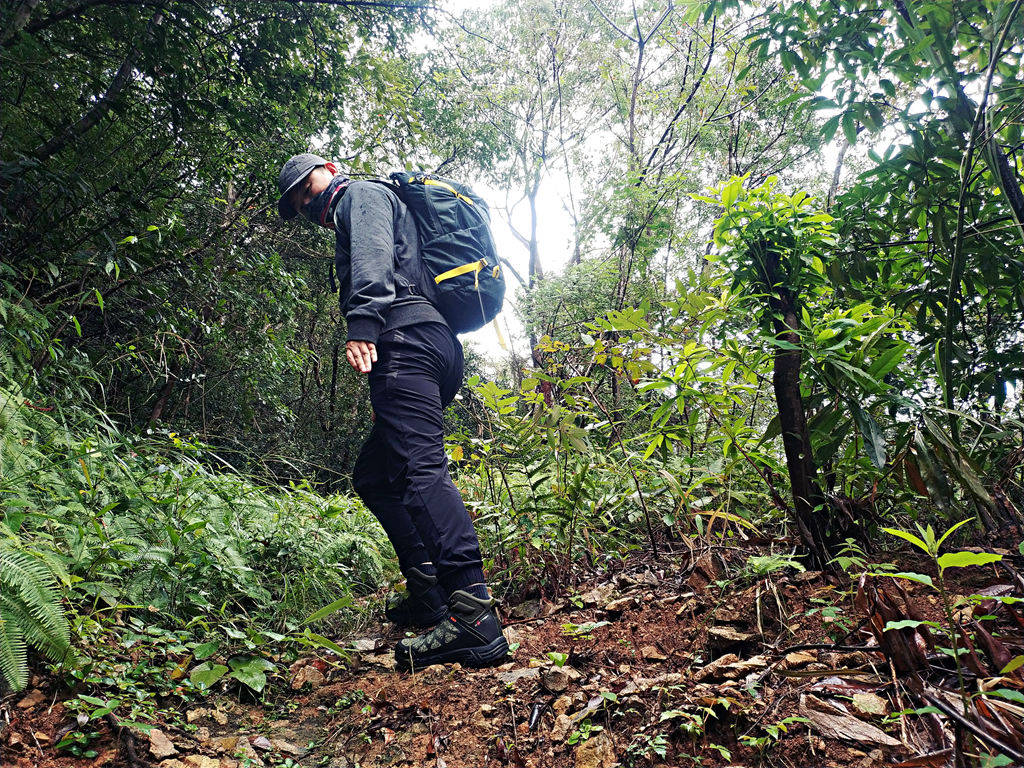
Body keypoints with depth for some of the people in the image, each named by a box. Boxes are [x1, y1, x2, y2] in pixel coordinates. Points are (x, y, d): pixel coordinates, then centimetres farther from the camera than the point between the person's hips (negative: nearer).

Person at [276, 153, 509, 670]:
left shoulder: (361, 194, 12)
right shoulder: (353, 220, 40)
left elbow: (373, 254, -11)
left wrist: (362, 322, -27)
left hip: (406, 336, -11)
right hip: (439, 350, 11)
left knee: (420, 467, -24)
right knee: (373, 476, 14)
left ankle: (473, 620, -34)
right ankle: (428, 598, 10)